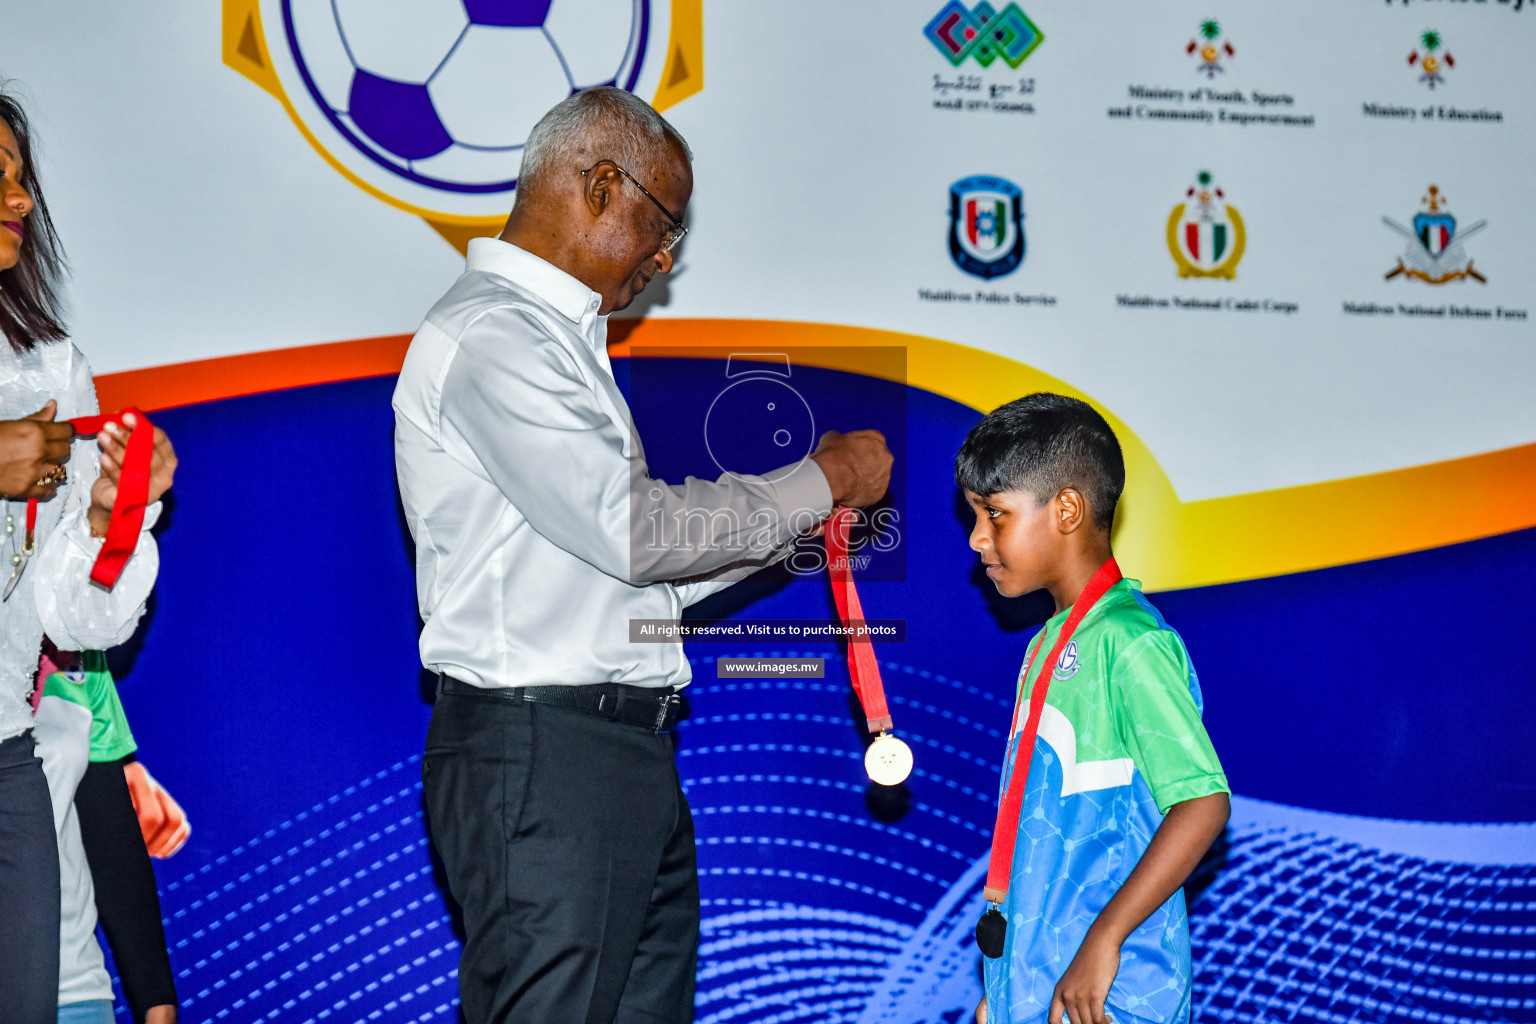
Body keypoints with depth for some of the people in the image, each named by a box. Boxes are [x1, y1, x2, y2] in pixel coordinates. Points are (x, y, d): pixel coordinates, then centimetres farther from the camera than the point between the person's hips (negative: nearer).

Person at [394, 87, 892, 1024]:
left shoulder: (559, 339, 21)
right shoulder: (488, 337, -11)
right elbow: (634, 531, -18)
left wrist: (800, 522, 16)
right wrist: (820, 481, -7)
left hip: (627, 755, 10)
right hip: (538, 758, -10)